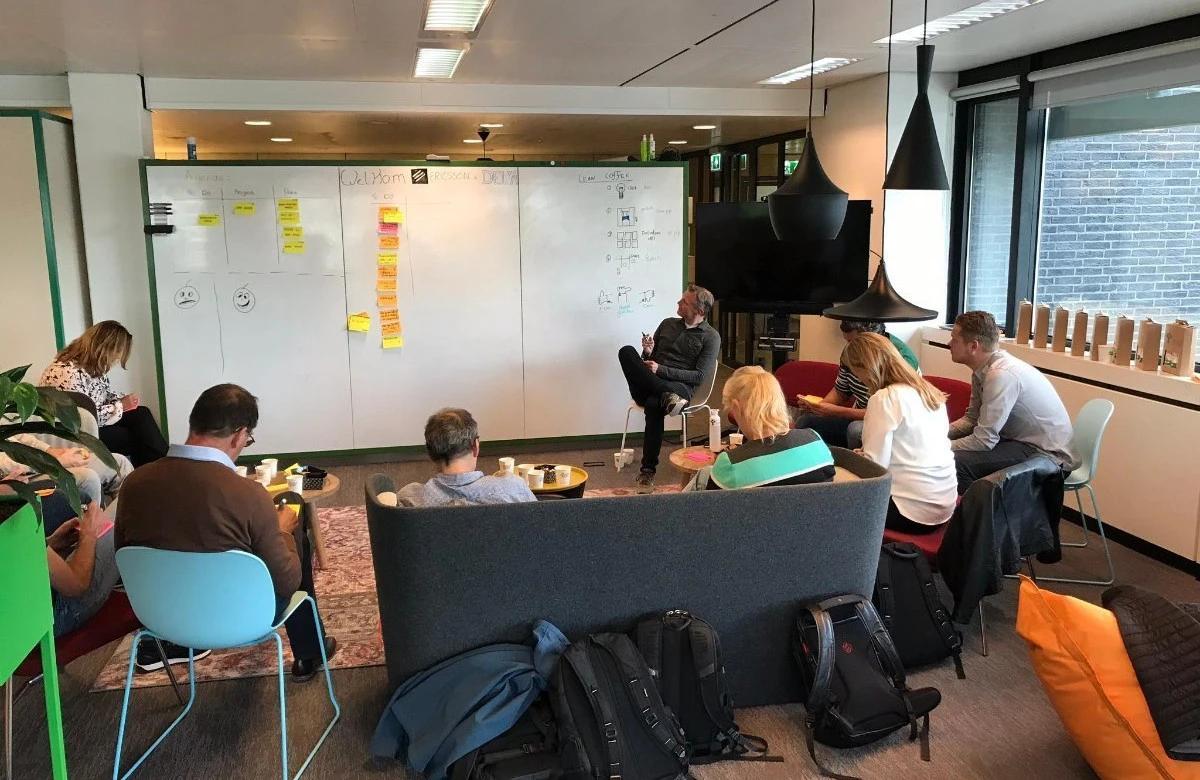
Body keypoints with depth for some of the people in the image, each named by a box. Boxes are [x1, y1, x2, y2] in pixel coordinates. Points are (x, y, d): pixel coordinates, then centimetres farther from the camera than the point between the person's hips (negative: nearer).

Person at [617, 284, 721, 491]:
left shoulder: (710, 337, 5)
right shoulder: (668, 324, 20)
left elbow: (700, 376, -5)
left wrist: (661, 370, -12)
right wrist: (647, 353, -4)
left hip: (681, 386, -4)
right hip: (651, 381, 5)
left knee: (653, 404, -40)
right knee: (626, 352, -23)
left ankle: (648, 470, -35)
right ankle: (667, 397, -34)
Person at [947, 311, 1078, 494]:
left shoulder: (1001, 375, -26)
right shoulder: (981, 370, 1)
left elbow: (984, 440, -26)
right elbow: (972, 418, 10)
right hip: (1021, 440, 9)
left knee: (959, 460, -25)